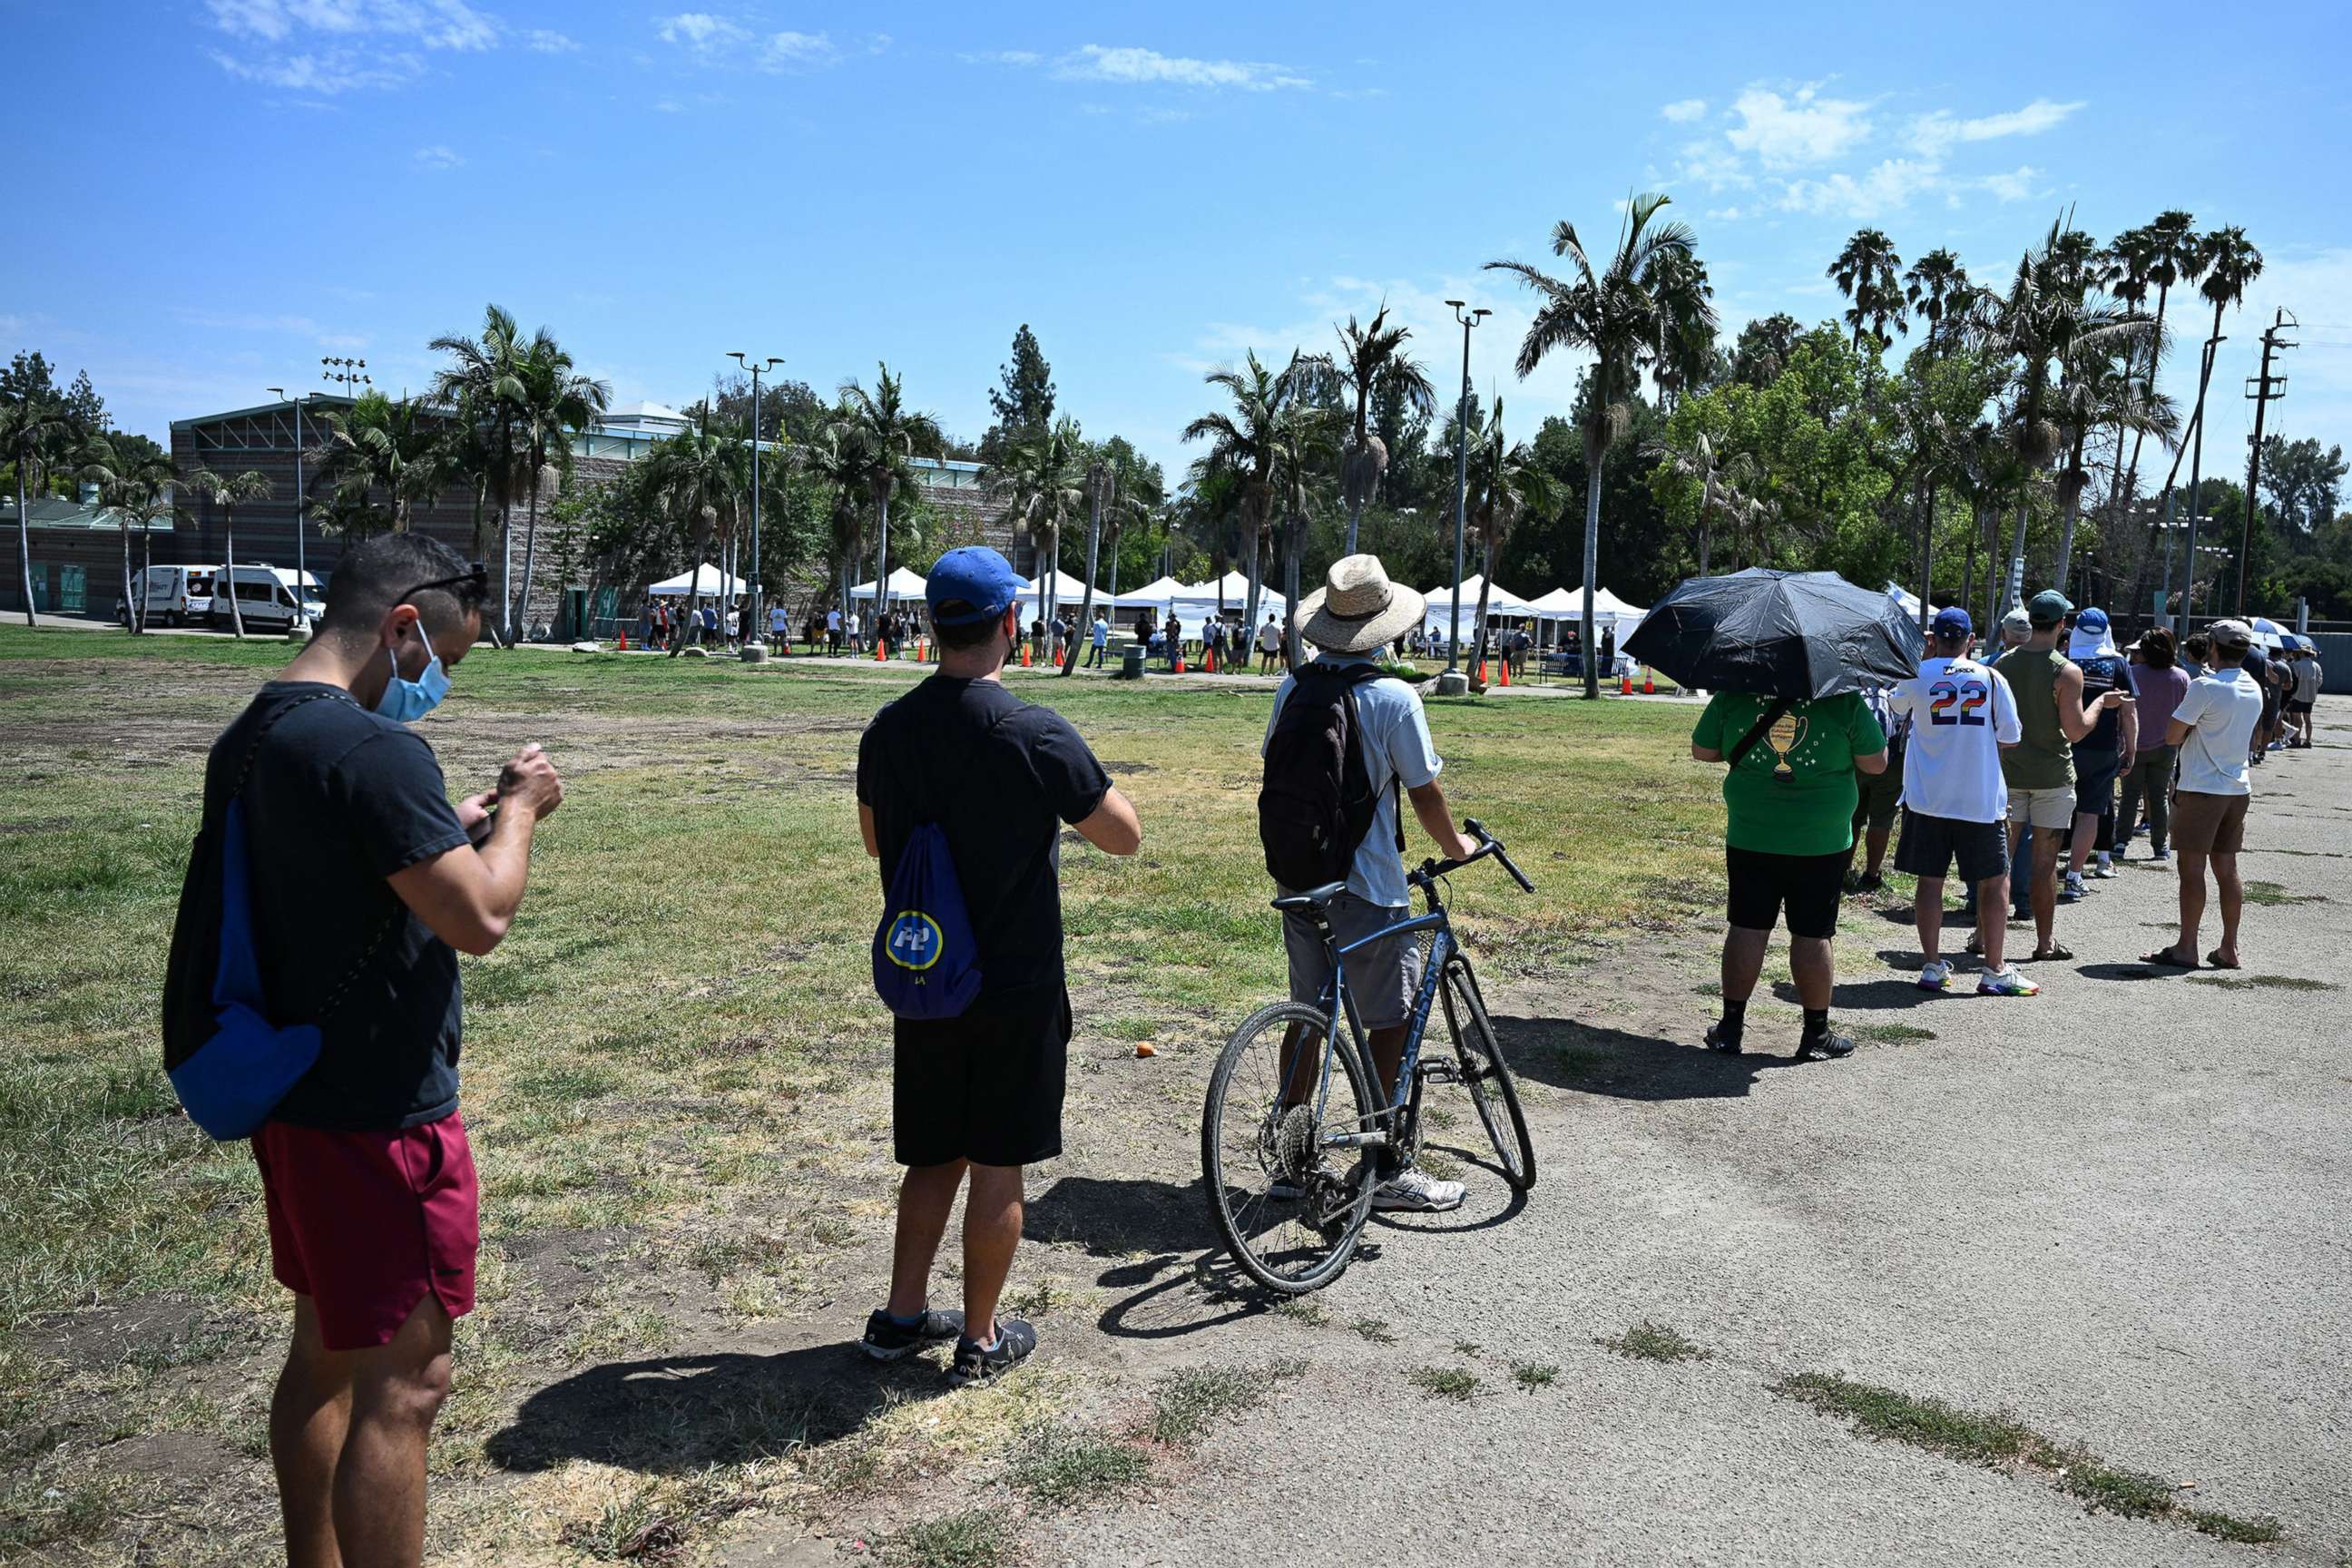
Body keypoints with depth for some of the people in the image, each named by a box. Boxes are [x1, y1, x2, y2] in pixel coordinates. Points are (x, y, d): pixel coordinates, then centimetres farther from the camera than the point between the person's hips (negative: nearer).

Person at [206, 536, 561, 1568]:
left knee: (326, 1350, 22)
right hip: (380, 1115, -10)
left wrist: (453, 833, 12)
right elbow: (480, 919, -23)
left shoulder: (245, 741, 8)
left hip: (292, 1096, 10)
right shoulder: (374, 751, -23)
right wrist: (519, 807, -7)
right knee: (402, 1384, 1)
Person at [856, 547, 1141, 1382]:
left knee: (935, 1154, 20)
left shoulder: (887, 729, -2)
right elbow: (1125, 837, -10)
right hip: (1016, 987, -5)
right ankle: (981, 1338, 21)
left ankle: (902, 1314, 29)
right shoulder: (1036, 734, -19)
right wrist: (1072, 787, 6)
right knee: (998, 1164, 8)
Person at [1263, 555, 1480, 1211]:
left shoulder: (1291, 688, 2)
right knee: (1390, 1018, 6)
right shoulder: (1393, 698, -14)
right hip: (1367, 884, -6)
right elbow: (1424, 791, -9)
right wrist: (1454, 844, 9)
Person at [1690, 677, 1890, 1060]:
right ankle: (1816, 1033, 17)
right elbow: (1876, 763, -1)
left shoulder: (1733, 694, -3)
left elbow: (1701, 751, 6)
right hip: (1820, 843, -2)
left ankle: (1730, 1028, 16)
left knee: (1747, 928, 9)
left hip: (1749, 839, 2)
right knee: (1812, 935, 6)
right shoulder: (1845, 699, -8)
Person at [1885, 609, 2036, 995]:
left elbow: (1896, 710, 18)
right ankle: (1995, 972, 10)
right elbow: (2009, 738, 1)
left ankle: (1932, 967, 8)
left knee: (1930, 880, 7)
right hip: (1981, 800, -1)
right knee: (1995, 881, 9)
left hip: (1927, 798, 1)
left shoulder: (1916, 674, -4)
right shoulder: (1991, 679, -2)